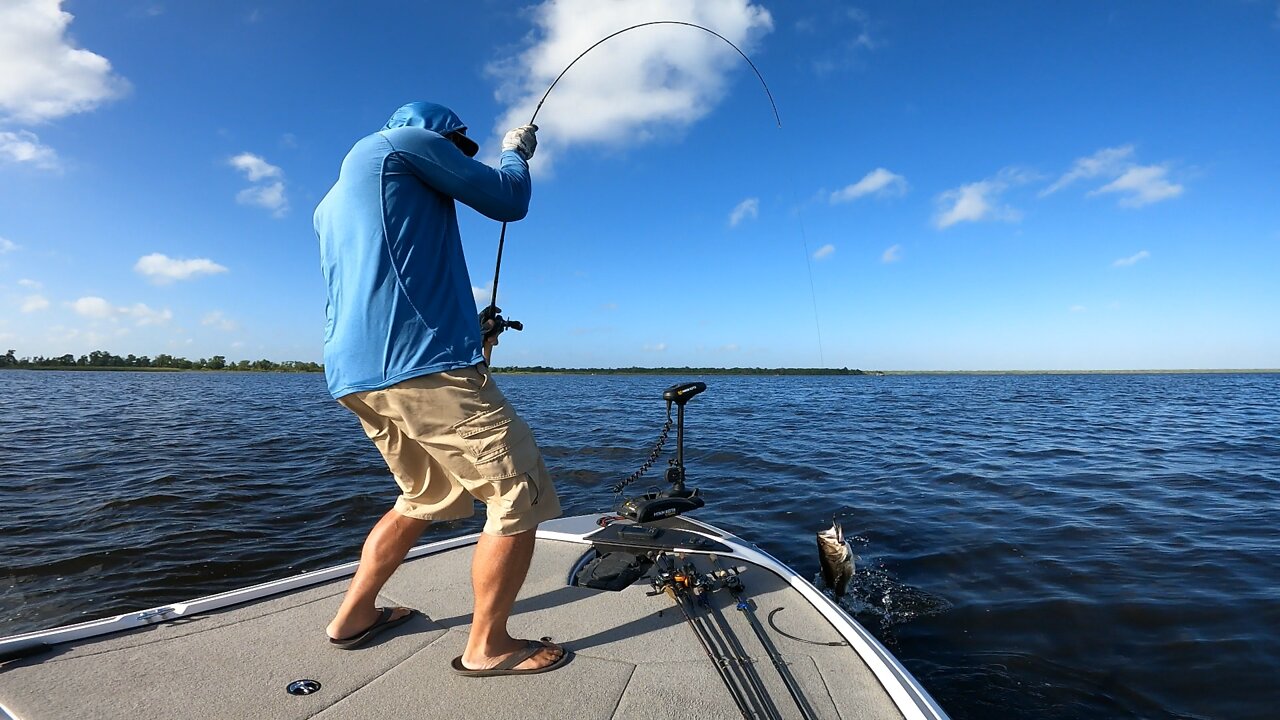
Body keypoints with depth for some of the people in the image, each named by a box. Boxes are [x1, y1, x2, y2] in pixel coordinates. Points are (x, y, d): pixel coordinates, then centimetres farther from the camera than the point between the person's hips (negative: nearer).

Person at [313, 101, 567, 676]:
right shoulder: (404, 139, 6)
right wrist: (517, 150, 26)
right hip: (421, 363, -10)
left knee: (426, 497, 24)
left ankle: (353, 617, 31)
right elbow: (509, 201, 5)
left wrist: (468, 336, 26)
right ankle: (487, 646, 10)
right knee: (519, 497, -1)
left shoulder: (330, 204, 31)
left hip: (353, 374, 10)